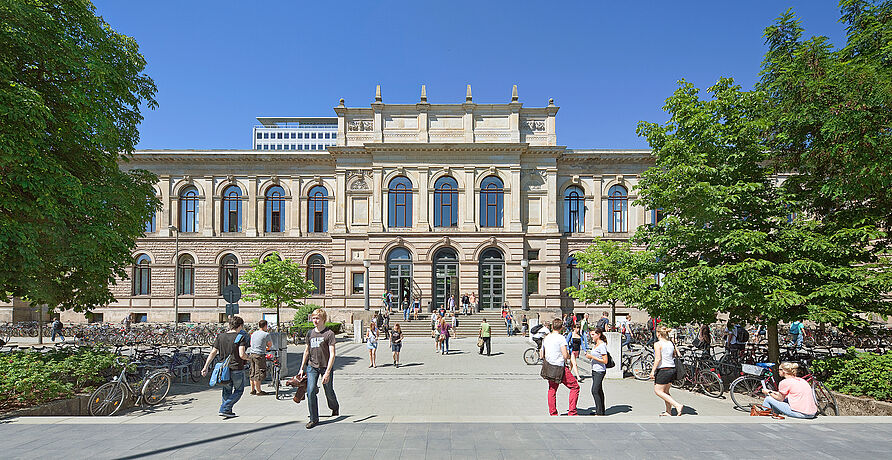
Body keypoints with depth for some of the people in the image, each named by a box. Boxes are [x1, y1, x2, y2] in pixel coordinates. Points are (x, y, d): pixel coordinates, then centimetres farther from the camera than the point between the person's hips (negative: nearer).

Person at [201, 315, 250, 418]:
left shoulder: (220, 336, 4)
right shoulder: (240, 338, -12)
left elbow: (213, 353, 4)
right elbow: (242, 355, -22)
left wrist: (205, 367, 8)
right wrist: (248, 357, -1)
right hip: (237, 369, -5)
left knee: (227, 391, 22)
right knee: (239, 391, 13)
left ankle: (228, 411, 23)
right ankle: (224, 409, 2)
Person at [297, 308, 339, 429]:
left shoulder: (329, 334, -12)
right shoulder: (310, 333, 5)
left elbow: (332, 355, -15)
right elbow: (307, 351, 16)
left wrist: (327, 372, -22)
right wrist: (302, 368, 15)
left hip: (326, 367, -3)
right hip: (312, 366, 4)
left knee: (329, 392, 9)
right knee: (310, 392, -9)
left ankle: (335, 407, 41)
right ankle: (314, 419, 4)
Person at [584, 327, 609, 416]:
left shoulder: (602, 345, -16)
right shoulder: (595, 344, 12)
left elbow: (605, 361, -19)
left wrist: (592, 357, -19)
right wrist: (588, 355, 4)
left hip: (600, 371, -9)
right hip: (594, 370, 9)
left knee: (595, 391, -11)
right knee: (599, 391, 14)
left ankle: (599, 412, -4)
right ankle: (601, 411, 21)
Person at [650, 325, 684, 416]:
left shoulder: (657, 344, -12)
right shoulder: (671, 343, 8)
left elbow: (658, 359, -18)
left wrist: (653, 370, -13)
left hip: (663, 370, -8)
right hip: (672, 369, 8)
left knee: (658, 391, 4)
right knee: (666, 391, 20)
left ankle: (677, 405, -7)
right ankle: (668, 411, 23)